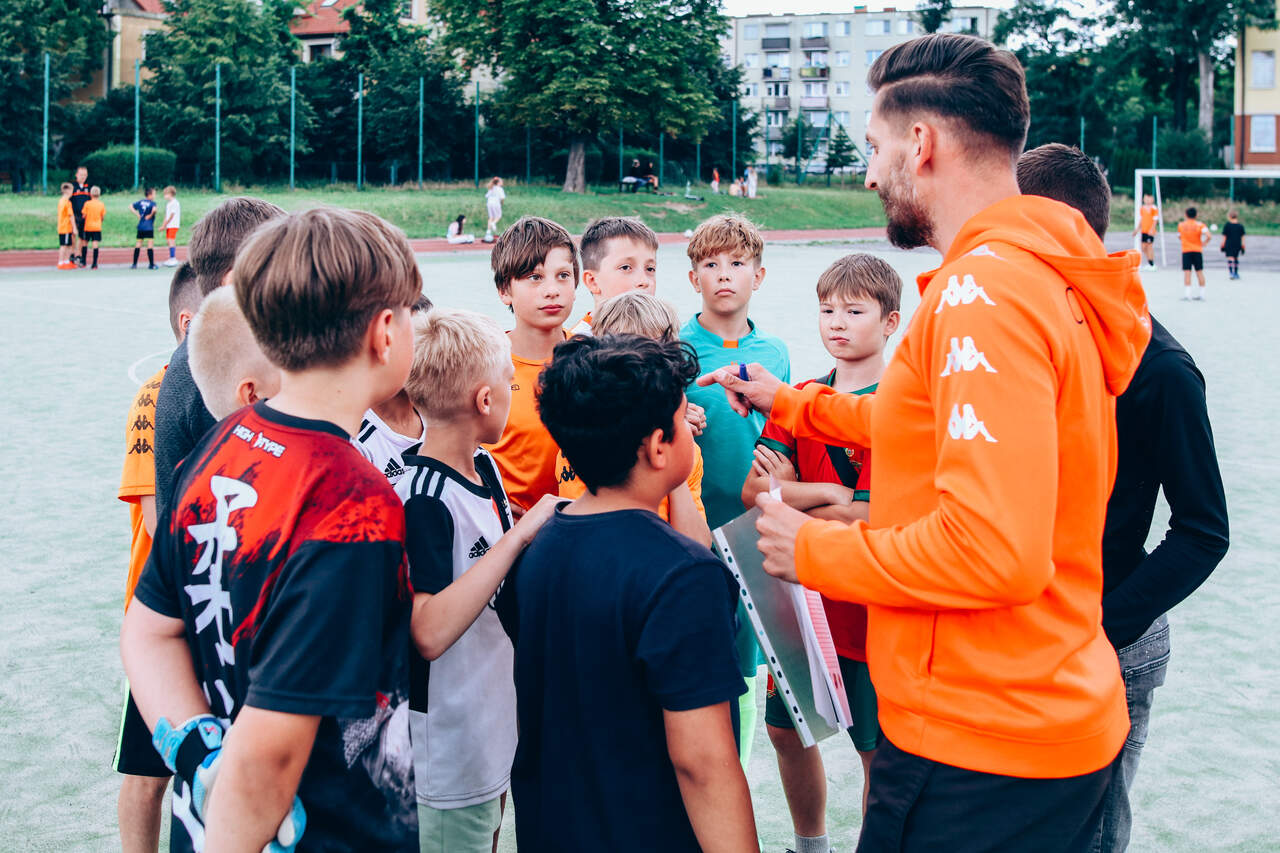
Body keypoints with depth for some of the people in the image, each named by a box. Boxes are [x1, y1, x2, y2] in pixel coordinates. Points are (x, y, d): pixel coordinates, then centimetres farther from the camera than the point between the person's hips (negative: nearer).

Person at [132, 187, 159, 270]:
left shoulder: (141, 201, 10)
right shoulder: (152, 203, -9)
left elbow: (131, 206, 17)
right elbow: (154, 209, -29)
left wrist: (137, 214, 13)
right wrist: (151, 215, -12)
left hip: (140, 226, 6)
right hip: (148, 227, -6)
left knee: (138, 244, 11)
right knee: (150, 244, -2)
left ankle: (134, 264, 12)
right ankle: (151, 264, -2)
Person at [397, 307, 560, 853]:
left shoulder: (485, 467, 2)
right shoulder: (422, 497, -25)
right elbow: (429, 632, -34)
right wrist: (518, 536, -32)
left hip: (496, 722, 9)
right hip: (449, 746, -8)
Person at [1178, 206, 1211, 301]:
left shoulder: (1181, 225, 1)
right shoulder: (1200, 224, -2)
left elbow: (1179, 237, 15)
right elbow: (1208, 235, -15)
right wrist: (1205, 242, 2)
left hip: (1186, 251, -1)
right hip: (1198, 251, 1)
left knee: (1187, 272, -4)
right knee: (1199, 272, 10)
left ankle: (1187, 294, -13)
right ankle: (1201, 293, 13)